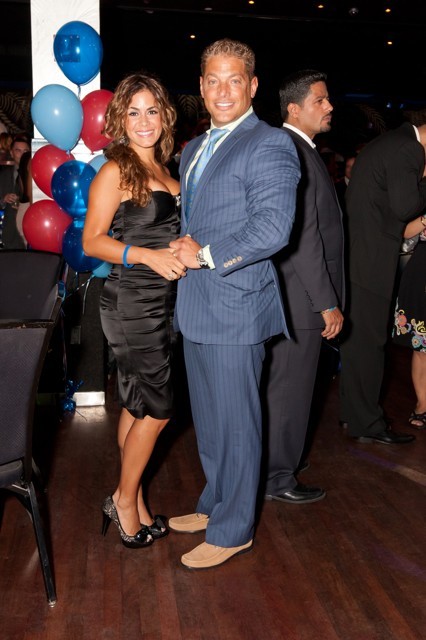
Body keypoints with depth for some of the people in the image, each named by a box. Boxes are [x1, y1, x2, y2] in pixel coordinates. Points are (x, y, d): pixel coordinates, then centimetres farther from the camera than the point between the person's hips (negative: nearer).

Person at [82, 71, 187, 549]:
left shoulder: (160, 170, 13)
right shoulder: (115, 171, -10)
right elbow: (92, 241, -13)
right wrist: (148, 256, -24)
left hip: (159, 303, 7)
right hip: (132, 303, -7)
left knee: (138, 405, 13)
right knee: (157, 408, -3)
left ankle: (132, 502, 25)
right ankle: (124, 500, 16)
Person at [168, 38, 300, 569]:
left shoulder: (269, 145, -11)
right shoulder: (193, 150, 17)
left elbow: (273, 229, -21)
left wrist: (205, 255, -16)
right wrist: (184, 248, 2)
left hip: (235, 307, -9)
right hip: (196, 306, 9)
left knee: (235, 422, 3)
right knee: (207, 419, 20)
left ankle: (232, 530, 19)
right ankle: (215, 505, 38)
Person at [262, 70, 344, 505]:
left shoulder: (298, 150, 14)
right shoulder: (294, 154, -18)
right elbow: (303, 237, -23)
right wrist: (327, 303, -19)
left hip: (293, 294, 10)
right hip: (302, 297, -10)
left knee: (281, 383, 20)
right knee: (290, 387, 2)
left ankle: (276, 456, 37)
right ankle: (278, 478, 17)